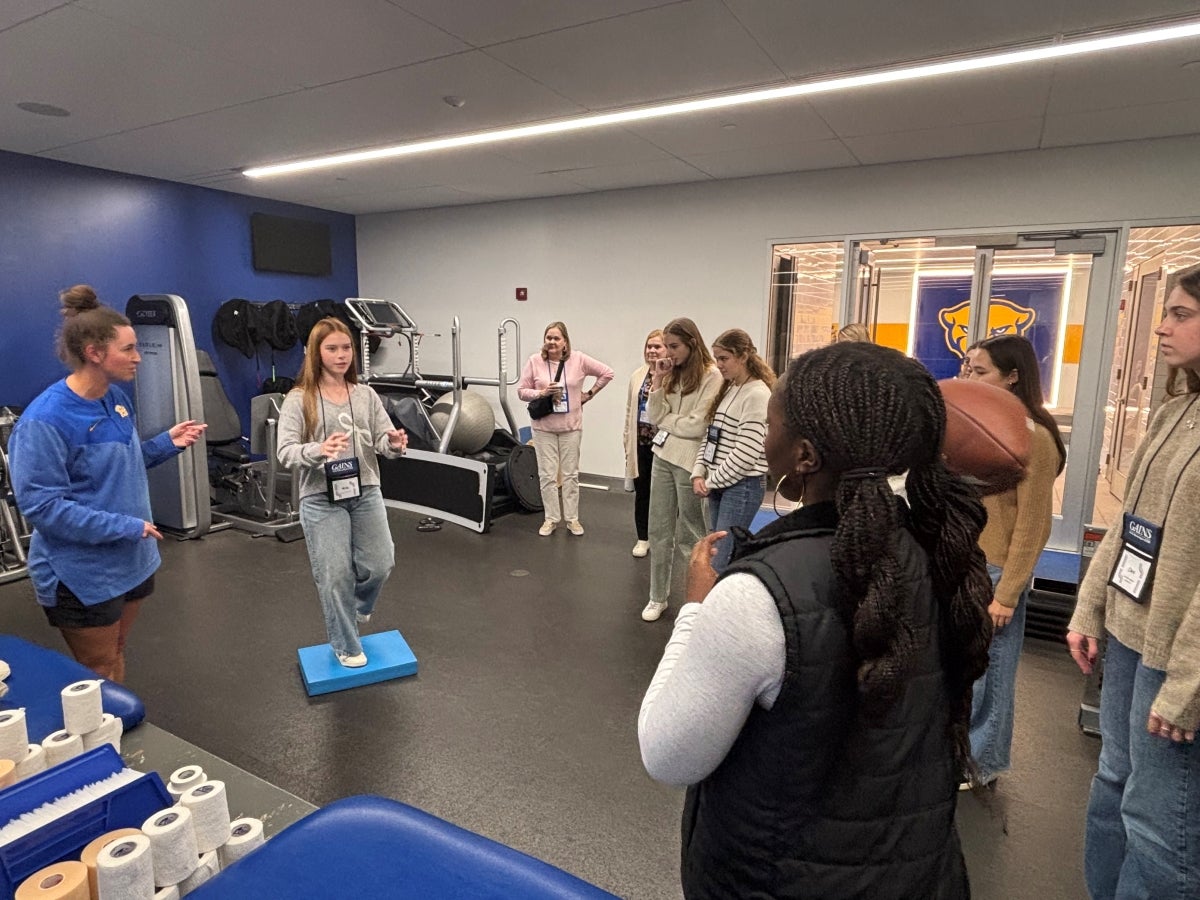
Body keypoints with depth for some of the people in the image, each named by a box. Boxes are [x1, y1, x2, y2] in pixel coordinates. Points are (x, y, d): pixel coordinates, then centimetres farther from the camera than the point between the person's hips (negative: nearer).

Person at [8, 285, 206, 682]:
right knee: (98, 677, 11)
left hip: (132, 560, 7)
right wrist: (126, 527, -24)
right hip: (82, 575, -7)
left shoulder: (116, 397, 0)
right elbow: (39, 504, -24)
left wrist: (167, 443, -4)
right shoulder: (45, 419, -23)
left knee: (116, 656, 24)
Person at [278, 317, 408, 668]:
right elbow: (285, 452, -11)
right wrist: (318, 450, -32)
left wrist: (394, 444, -22)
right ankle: (346, 647, 24)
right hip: (321, 499, -3)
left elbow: (382, 442, 2)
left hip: (366, 493, 3)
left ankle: (356, 606, 43)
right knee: (335, 574, 3)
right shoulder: (299, 399, -5)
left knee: (379, 564, 8)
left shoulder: (365, 395, 5)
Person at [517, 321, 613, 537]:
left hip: (571, 426, 0)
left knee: (570, 474, 10)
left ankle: (572, 518, 22)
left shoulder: (579, 359, -5)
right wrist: (541, 393, -17)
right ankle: (551, 518, 20)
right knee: (547, 474, 5)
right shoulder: (534, 361, -5)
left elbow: (607, 373, 3)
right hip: (543, 427, 0)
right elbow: (521, 391, -1)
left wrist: (590, 394, 1)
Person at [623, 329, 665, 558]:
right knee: (641, 492, 14)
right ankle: (642, 538, 28)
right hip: (640, 443, 5)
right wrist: (627, 440, 11)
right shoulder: (638, 375, 6)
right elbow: (630, 410, 10)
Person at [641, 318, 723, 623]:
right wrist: (657, 381, -4)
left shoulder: (711, 376, -11)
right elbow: (654, 417, 5)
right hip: (662, 456, 7)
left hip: (688, 461, -7)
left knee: (687, 534, 5)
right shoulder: (671, 373, 10)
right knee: (658, 530, 11)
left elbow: (697, 426, -16)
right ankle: (658, 597, 24)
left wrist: (665, 420, -2)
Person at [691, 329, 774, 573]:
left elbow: (746, 454, -19)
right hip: (717, 483, 8)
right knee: (716, 553, 12)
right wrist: (699, 474, 0)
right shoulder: (727, 389, 13)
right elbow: (710, 436, 14)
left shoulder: (757, 394, -14)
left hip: (742, 485, -8)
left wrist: (711, 481, -11)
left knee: (720, 564, -9)